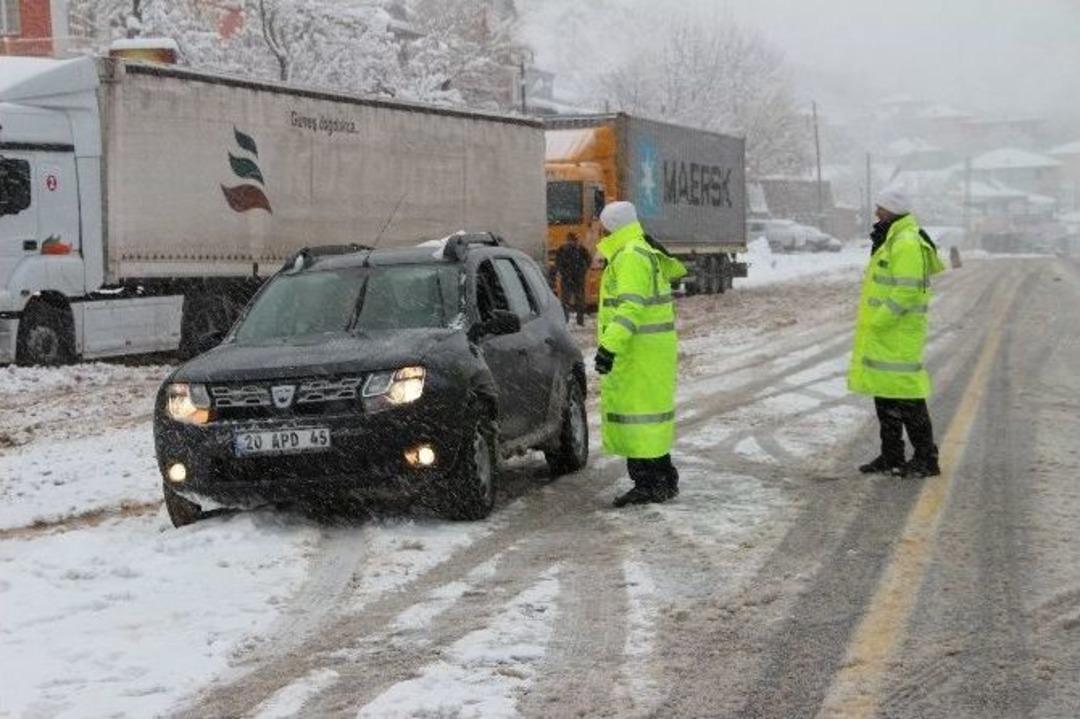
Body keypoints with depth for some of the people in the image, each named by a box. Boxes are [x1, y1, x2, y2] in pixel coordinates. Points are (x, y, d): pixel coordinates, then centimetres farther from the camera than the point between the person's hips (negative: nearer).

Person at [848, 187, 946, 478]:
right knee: (884, 393, 13)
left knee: (905, 395, -8)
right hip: (882, 332, 11)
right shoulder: (890, 241, 18)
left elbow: (906, 291, -23)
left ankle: (926, 459, -2)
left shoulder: (907, 244, -17)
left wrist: (876, 322, -21)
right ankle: (891, 457, 20)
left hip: (899, 331, -11)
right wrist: (870, 322, 17)